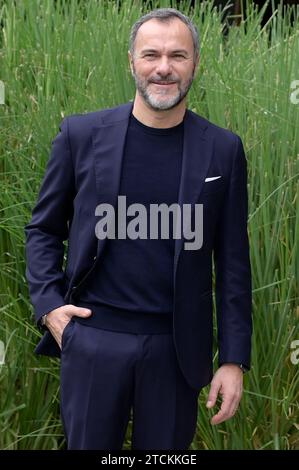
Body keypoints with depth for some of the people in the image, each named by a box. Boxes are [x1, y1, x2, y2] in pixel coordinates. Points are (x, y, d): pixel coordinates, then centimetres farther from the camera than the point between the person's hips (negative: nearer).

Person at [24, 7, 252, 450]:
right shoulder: (81, 134, -1)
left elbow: (233, 260, 2)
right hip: (92, 337, 0)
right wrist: (48, 303, -6)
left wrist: (234, 359, 0)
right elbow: (43, 229, 9)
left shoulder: (222, 150, -1)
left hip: (176, 346, 0)